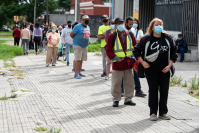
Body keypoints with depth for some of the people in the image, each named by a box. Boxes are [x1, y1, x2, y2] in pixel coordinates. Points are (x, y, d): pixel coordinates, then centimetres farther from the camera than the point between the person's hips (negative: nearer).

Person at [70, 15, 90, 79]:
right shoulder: (78, 26, -10)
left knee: (81, 60, 10)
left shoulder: (88, 27, 15)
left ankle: (79, 72, 17)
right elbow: (71, 34, -8)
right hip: (78, 45, -7)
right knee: (77, 59, -9)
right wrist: (76, 40, 2)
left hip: (85, 46, 7)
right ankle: (76, 74, -8)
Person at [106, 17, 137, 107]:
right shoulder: (112, 36, -3)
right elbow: (108, 50, -2)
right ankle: (116, 100, 16)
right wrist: (115, 58, -13)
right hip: (117, 63, -3)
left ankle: (128, 99, 22)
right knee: (116, 83, 3)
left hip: (129, 63, 3)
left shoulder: (130, 35, 6)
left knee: (129, 82, 10)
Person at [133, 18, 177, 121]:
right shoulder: (146, 39, -3)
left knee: (164, 90, 5)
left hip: (164, 70, 2)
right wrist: (143, 62, -6)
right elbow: (136, 51, 4)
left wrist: (169, 65, -2)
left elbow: (173, 53, 9)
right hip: (151, 70, -2)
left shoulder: (168, 38, 4)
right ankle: (153, 113, 11)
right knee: (153, 90, 2)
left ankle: (163, 113, 17)